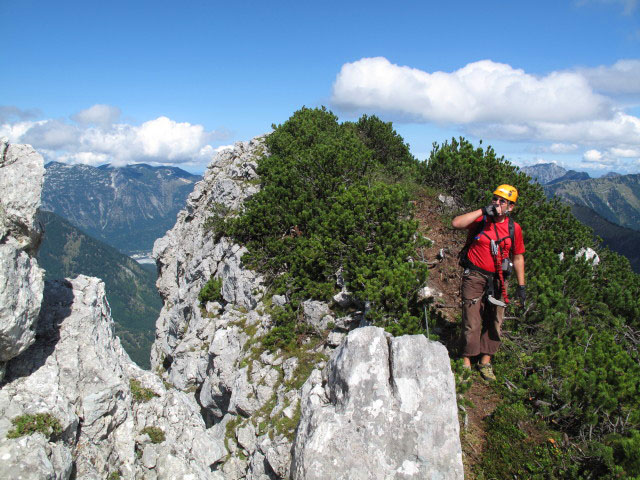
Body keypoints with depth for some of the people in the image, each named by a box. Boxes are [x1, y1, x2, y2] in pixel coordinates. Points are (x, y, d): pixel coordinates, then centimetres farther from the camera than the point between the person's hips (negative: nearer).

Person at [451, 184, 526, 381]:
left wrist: (521, 286, 10)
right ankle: (467, 361, 11)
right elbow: (456, 223, -21)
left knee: (494, 322, 9)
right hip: (475, 276, -3)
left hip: (497, 280, 3)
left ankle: (485, 361, 22)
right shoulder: (481, 219, -4)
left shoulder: (514, 228, 4)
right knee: (472, 321, -1)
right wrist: (482, 211, -21)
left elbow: (518, 257, 12)